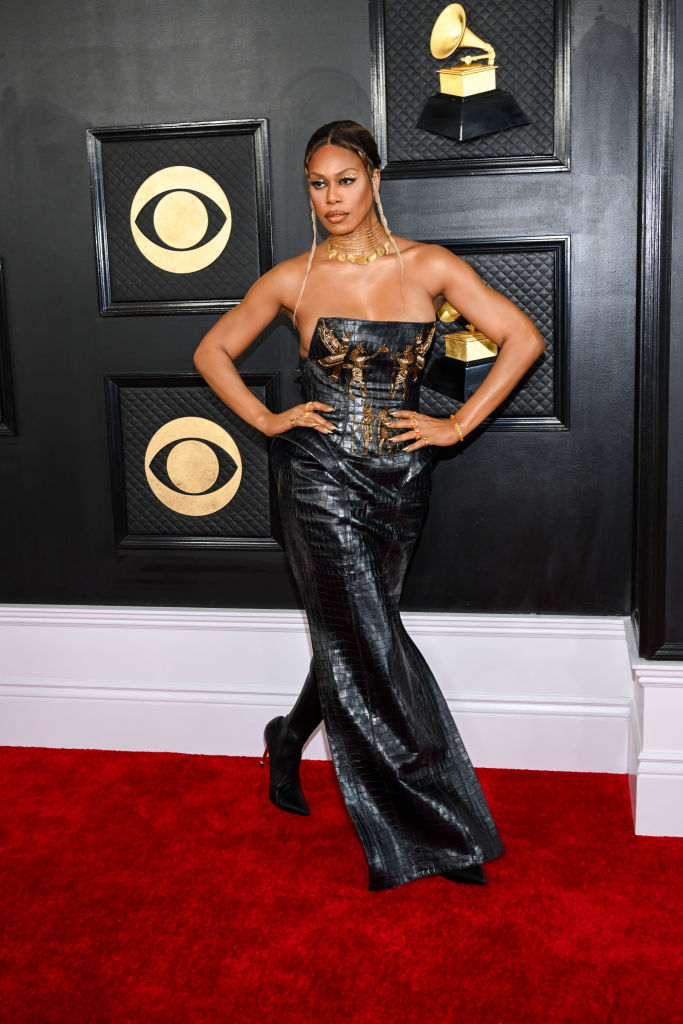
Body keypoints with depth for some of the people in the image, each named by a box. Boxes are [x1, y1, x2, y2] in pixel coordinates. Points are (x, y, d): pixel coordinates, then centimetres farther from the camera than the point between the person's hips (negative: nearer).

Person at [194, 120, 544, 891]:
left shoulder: (430, 268, 1)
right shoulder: (293, 279, 1)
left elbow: (523, 339, 0)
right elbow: (213, 351, 12)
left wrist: (458, 425, -4)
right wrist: (267, 421, 1)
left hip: (400, 480, 2)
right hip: (321, 479, -2)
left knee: (350, 641, 13)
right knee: (367, 644, -4)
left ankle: (288, 739, 44)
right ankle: (440, 833, 8)